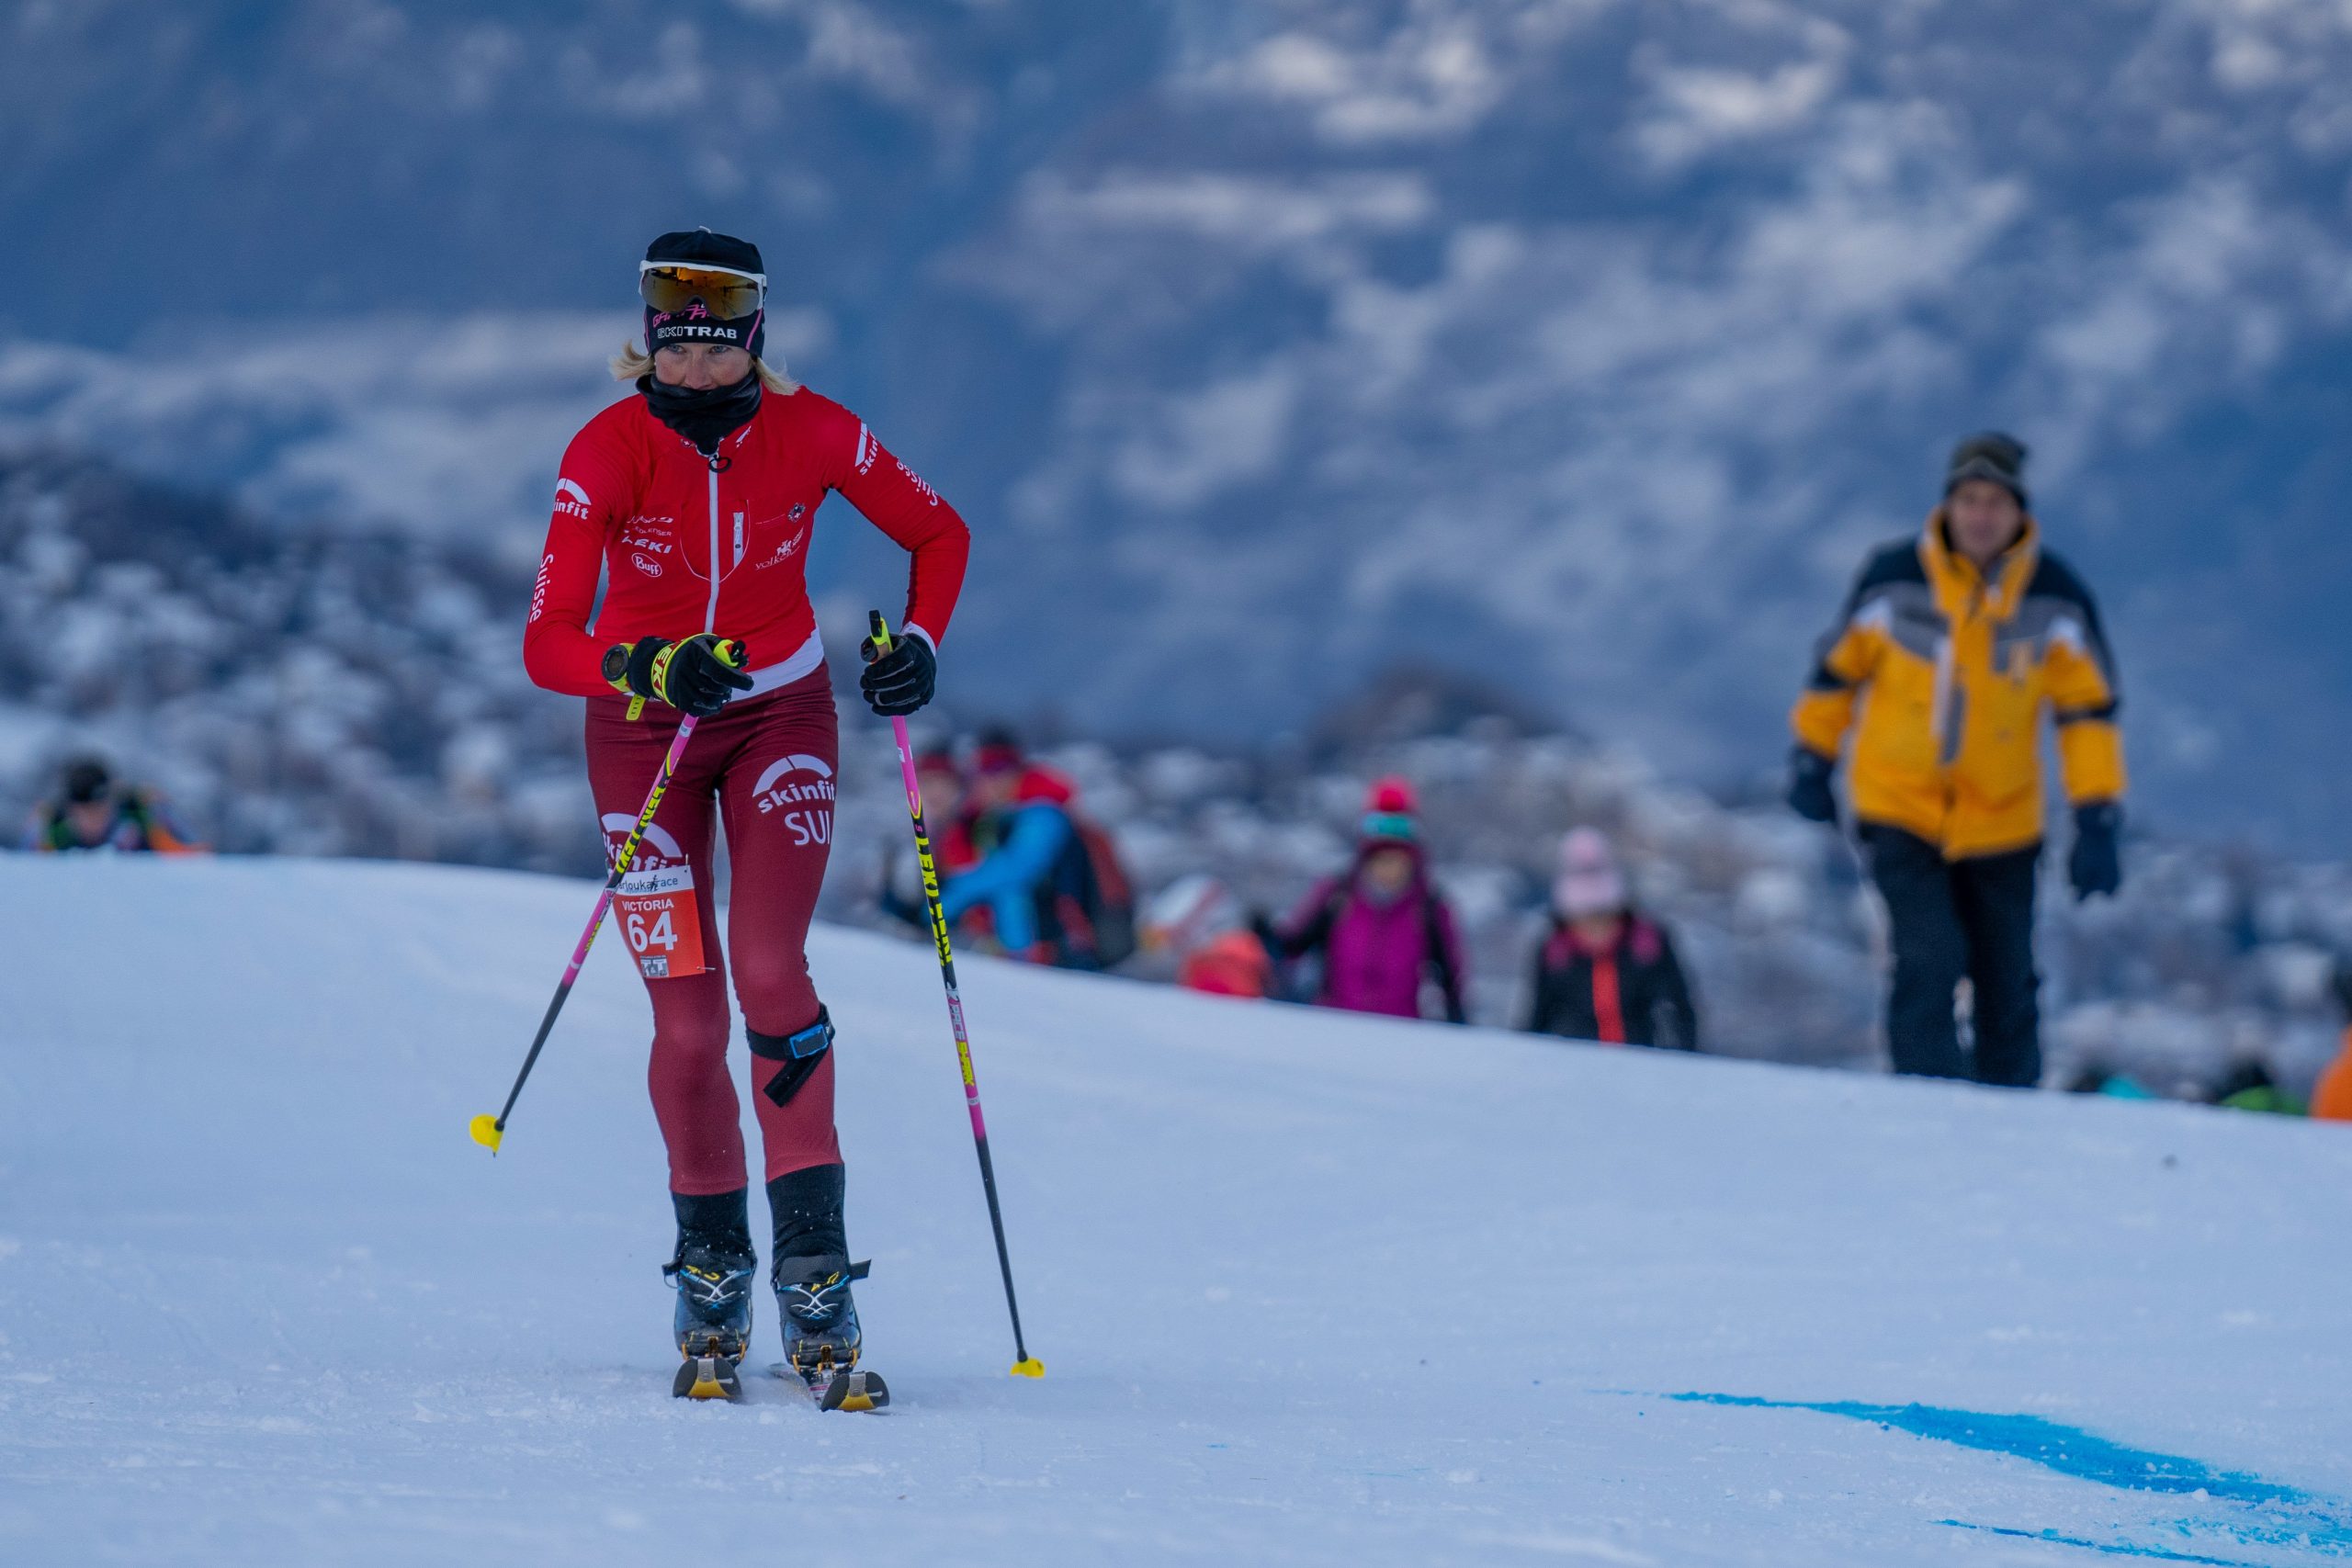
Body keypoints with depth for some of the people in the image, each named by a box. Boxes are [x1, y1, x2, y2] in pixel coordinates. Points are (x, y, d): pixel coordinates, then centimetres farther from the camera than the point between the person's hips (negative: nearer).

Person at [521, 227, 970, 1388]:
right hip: (641, 726, 0)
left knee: (770, 972, -19)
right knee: (687, 1021, -5)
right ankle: (710, 1257, 18)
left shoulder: (810, 432, -16)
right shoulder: (610, 451, -21)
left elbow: (938, 532, 0)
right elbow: (548, 643, -27)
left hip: (780, 716, 0)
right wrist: (650, 671, -45)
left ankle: (813, 1259, -12)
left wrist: (920, 643, -17)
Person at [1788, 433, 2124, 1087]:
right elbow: (1837, 669, 4)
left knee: (2007, 984, 8)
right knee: (1929, 963, -16)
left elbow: (2089, 709, -2)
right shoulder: (1892, 579, -10)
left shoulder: (2057, 598, -8)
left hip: (2003, 820, 2)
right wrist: (1813, 759, 10)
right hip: (1901, 809, -2)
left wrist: (2096, 823, -7)